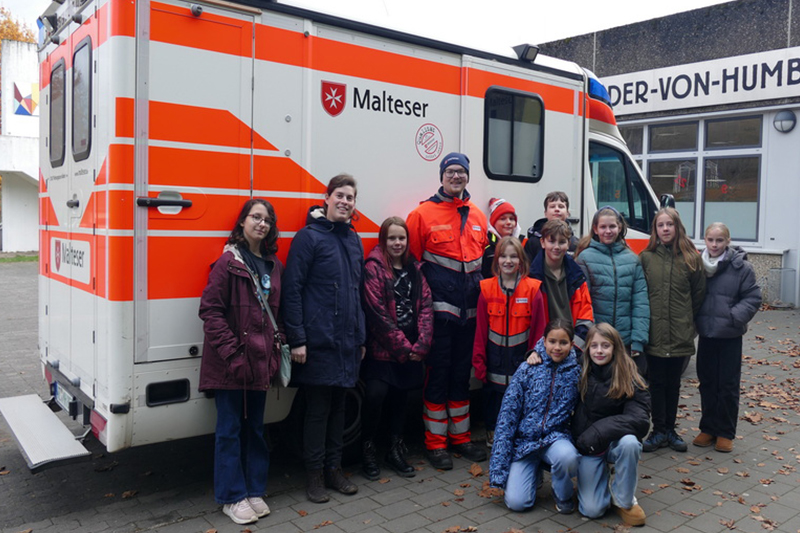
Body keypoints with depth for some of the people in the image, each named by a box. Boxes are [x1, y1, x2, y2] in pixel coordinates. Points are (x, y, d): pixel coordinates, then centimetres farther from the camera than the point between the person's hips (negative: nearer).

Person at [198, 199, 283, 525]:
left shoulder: (273, 266, 9)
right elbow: (211, 310, -13)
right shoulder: (228, 262, -9)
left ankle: (254, 491, 28)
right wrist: (232, 354, -17)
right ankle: (232, 497, 19)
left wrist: (273, 356, 6)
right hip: (230, 365, -6)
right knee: (230, 430, 6)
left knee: (255, 428, 15)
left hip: (259, 362, 6)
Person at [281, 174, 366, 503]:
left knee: (338, 405, 15)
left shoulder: (354, 239, 14)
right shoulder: (309, 237, -7)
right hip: (318, 342, -6)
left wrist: (361, 337, 17)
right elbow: (292, 290, -12)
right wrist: (297, 339, -16)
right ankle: (315, 475, 16)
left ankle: (334, 469, 28)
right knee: (318, 408, 1)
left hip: (347, 342, 7)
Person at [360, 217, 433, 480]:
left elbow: (425, 306, 5)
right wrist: (403, 347, -11)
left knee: (401, 396, 12)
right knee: (376, 394, -14)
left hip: (411, 351, 5)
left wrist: (421, 344, -7)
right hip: (382, 348, -5)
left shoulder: (414, 268, 10)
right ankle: (368, 450, 7)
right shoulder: (374, 268, -8)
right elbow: (378, 312, -12)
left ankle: (396, 449, 27)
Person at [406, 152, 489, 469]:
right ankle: (435, 443, 12)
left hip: (469, 309, 5)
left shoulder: (477, 217, 13)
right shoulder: (423, 214, -3)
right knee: (437, 373, 0)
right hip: (439, 308, -5)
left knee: (462, 373, 14)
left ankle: (460, 437, 27)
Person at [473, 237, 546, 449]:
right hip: (495, 361, 1)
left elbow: (539, 328, -3)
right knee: (493, 399, 11)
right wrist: (479, 362, -1)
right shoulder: (487, 288, -1)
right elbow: (481, 330, 0)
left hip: (522, 359, -1)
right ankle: (493, 438, 30)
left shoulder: (532, 289, -4)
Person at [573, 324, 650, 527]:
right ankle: (602, 478, 23)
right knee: (592, 510, -12)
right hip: (587, 446, 1)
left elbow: (640, 420, -23)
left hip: (617, 441, -1)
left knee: (629, 443, -37)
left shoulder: (630, 379, -12)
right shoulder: (581, 373, -4)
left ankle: (624, 500, -10)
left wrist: (599, 431, -29)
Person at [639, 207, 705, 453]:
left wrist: (687, 321, 5)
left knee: (673, 383, 13)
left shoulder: (691, 258, 1)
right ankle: (659, 431, 17)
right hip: (654, 334, -1)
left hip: (680, 335, 1)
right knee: (657, 383, 6)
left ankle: (670, 430, 25)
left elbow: (699, 294, 7)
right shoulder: (646, 258, -1)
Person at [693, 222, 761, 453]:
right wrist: (693, 319, -4)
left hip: (730, 336, -3)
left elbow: (753, 298, -6)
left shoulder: (742, 267, -9)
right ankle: (708, 429, 24)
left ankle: (725, 433, 18)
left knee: (728, 385, 5)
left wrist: (735, 317, -18)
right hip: (705, 333, 3)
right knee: (707, 382, 12)